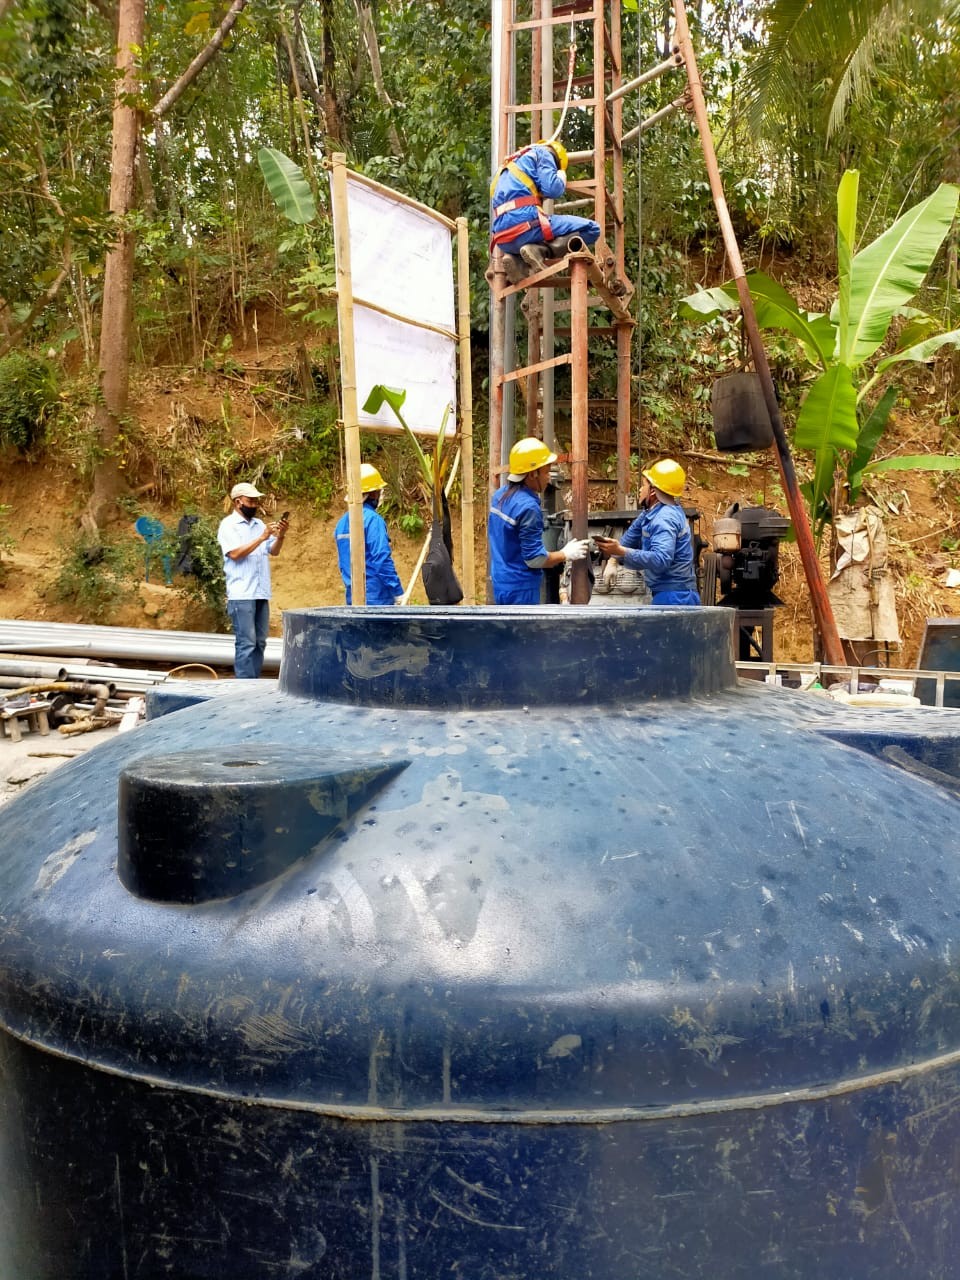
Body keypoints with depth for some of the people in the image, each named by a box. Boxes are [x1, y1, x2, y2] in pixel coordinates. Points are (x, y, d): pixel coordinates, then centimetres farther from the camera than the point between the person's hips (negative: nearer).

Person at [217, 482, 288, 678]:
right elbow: (235, 553, -15)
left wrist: (280, 536, -6)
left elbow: (274, 551, 14)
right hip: (241, 594, -7)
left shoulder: (259, 524, 17)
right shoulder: (228, 524, -2)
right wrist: (262, 537, -17)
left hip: (261, 593, 7)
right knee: (246, 642, -8)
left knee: (259, 642, 9)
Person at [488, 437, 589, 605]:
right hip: (520, 589, -9)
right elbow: (534, 558, -21)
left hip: (502, 583, 9)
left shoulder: (500, 495, 5)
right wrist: (566, 554, -6)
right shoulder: (528, 506, -23)